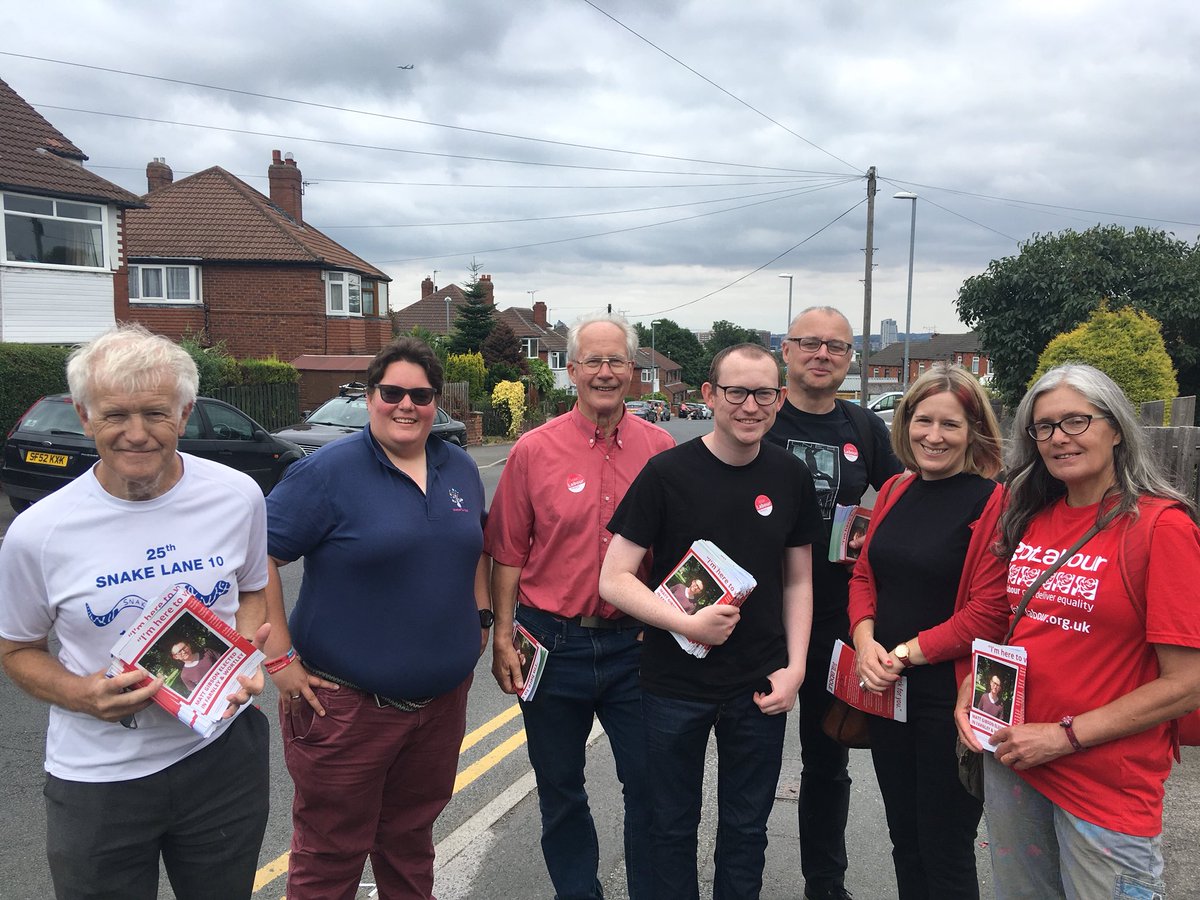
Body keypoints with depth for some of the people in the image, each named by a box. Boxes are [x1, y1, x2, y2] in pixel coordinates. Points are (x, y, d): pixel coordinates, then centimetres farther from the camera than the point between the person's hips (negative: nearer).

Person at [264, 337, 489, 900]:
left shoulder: (460, 469, 5)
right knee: (330, 855, 11)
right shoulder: (327, 473, -14)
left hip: (442, 699, 5)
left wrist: (480, 616, 10)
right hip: (347, 703, -5)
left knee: (412, 837, 23)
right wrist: (281, 660, -18)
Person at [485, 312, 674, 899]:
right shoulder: (534, 450, -4)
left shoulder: (659, 448, -2)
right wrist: (503, 636, -3)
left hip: (634, 643, 0)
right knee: (559, 788, 16)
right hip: (551, 641, 0)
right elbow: (508, 553, -1)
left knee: (650, 785, 10)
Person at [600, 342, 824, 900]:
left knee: (746, 828, 18)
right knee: (673, 826, 16)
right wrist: (688, 624, -22)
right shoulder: (667, 473, -12)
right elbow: (614, 580, -12)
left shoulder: (791, 477, -1)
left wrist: (795, 666, -1)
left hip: (760, 688, 3)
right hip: (675, 685, -2)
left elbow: (797, 580, 8)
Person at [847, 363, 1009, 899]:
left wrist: (905, 654, -16)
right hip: (886, 692, 6)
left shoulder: (994, 503, -13)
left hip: (950, 697, -6)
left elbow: (989, 613, -17)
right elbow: (863, 575, 9)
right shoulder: (894, 492, 6)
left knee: (945, 853, 9)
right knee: (904, 839, 21)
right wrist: (866, 642, -8)